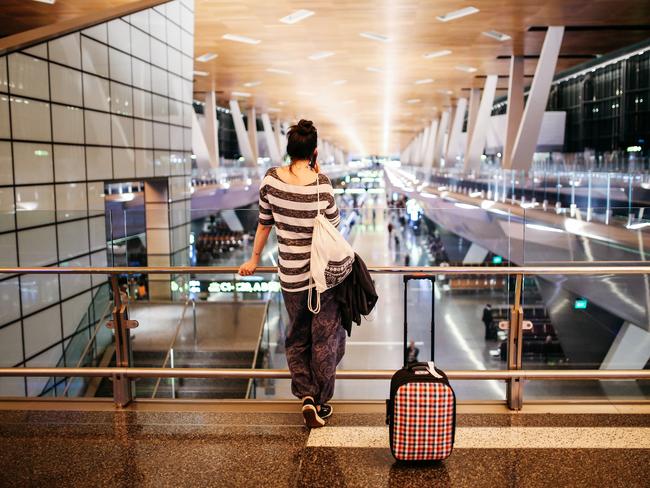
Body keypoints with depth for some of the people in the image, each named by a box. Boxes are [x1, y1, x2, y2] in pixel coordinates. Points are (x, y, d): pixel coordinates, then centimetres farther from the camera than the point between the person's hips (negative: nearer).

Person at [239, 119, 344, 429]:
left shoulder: (270, 180, -6)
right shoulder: (320, 183, -15)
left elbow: (264, 223, 5)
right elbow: (334, 224, -1)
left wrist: (255, 258, 19)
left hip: (291, 276, 3)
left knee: (297, 338, 21)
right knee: (326, 339, 13)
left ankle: (306, 395, 12)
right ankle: (321, 403, 23)